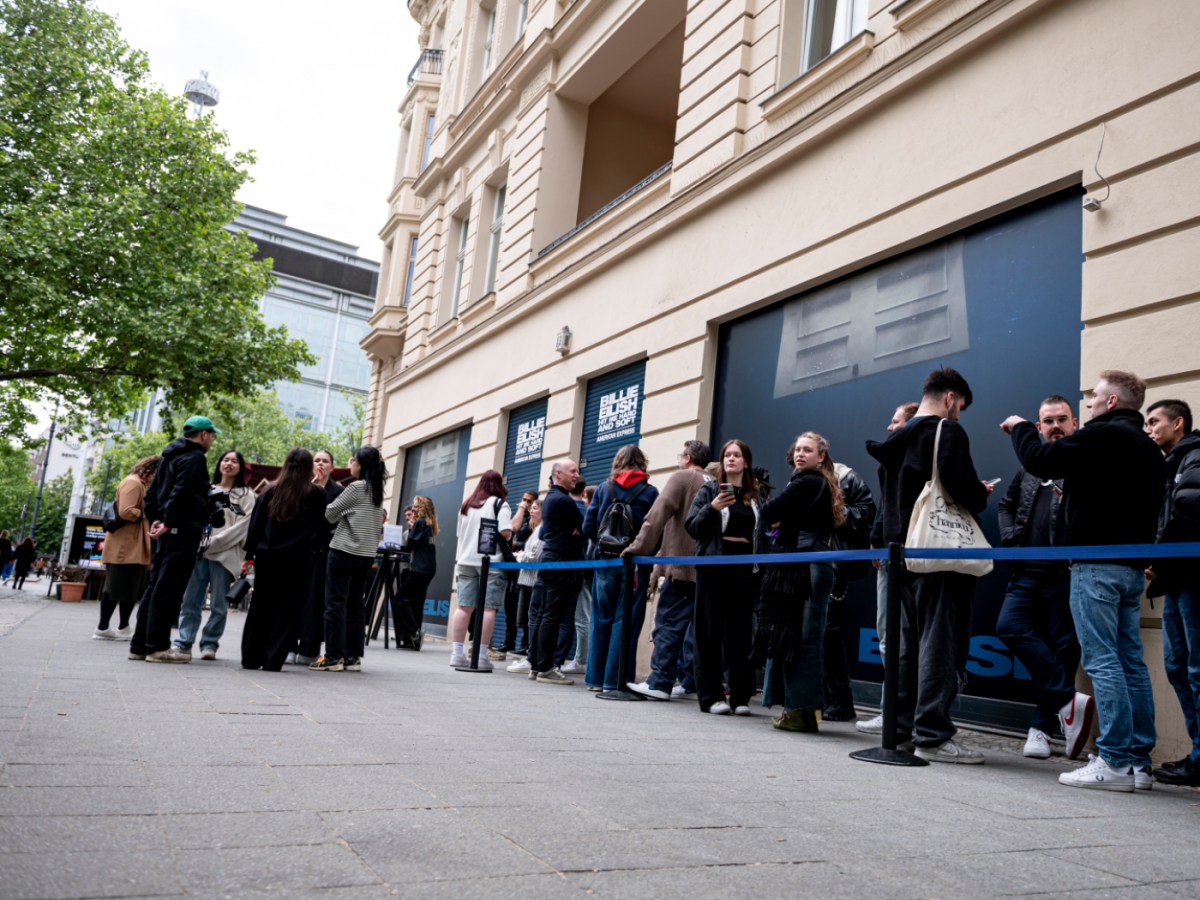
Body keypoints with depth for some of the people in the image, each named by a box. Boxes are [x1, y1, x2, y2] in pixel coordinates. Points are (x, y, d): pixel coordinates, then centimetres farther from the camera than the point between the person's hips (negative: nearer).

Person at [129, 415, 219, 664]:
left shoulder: (171, 456, 20)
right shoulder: (194, 457, -9)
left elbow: (152, 492, 19)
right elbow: (179, 492, -20)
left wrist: (155, 519, 13)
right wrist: (168, 523, -19)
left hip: (168, 531, 9)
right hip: (184, 530, -9)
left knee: (155, 586, 11)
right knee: (168, 589, -7)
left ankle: (140, 644, 15)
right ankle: (157, 646, -4)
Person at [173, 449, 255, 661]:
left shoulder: (246, 495, 6)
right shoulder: (206, 490, 17)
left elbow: (241, 528, -4)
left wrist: (212, 544, -11)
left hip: (225, 554, -3)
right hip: (198, 552, 3)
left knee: (218, 604, -2)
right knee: (190, 600, 1)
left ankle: (209, 644, 7)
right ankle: (183, 642, 6)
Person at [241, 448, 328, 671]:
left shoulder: (271, 490, 7)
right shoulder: (317, 494, -1)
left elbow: (256, 523, 5)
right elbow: (320, 527, 4)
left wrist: (249, 554, 7)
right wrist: (312, 549, 17)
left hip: (266, 555, 3)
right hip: (297, 558, -3)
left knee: (260, 606, 11)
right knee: (287, 609, 4)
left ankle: (251, 657, 14)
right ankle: (273, 660, 2)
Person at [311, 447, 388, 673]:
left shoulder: (356, 487, -10)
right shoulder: (378, 491, 12)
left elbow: (330, 514, -2)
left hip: (344, 551, -7)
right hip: (367, 553, 7)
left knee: (336, 603, -2)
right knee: (355, 603, 9)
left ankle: (333, 656, -1)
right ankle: (353, 657, 9)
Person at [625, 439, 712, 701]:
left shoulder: (682, 477, -1)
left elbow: (658, 515, -11)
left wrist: (639, 549, -9)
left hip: (681, 565, -6)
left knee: (669, 623, -3)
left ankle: (659, 682, -4)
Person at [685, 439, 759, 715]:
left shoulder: (756, 495, 13)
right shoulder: (709, 490, 6)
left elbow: (760, 533, 19)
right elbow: (692, 527, -1)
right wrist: (711, 508, -16)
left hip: (744, 569, 2)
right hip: (713, 567, -2)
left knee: (740, 633, 3)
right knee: (710, 632, 0)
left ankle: (741, 697, 10)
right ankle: (710, 696, 6)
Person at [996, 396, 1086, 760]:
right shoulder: (1028, 467, 16)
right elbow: (1007, 504, 27)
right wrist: (1010, 536, 11)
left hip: (1066, 573, -5)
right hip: (1027, 570, 5)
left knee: (1061, 645, 0)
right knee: (1009, 626, -12)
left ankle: (1041, 726, 11)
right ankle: (1069, 699, -6)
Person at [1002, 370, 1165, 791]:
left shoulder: (1104, 435, -10)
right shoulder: (1150, 449, 19)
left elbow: (1040, 460, -14)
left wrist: (1019, 428, 5)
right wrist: (1077, 496, 26)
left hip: (1097, 563, -9)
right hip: (1133, 565, 9)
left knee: (1101, 661, -7)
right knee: (1131, 662, 10)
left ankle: (1115, 762, -6)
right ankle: (1139, 762, 13)